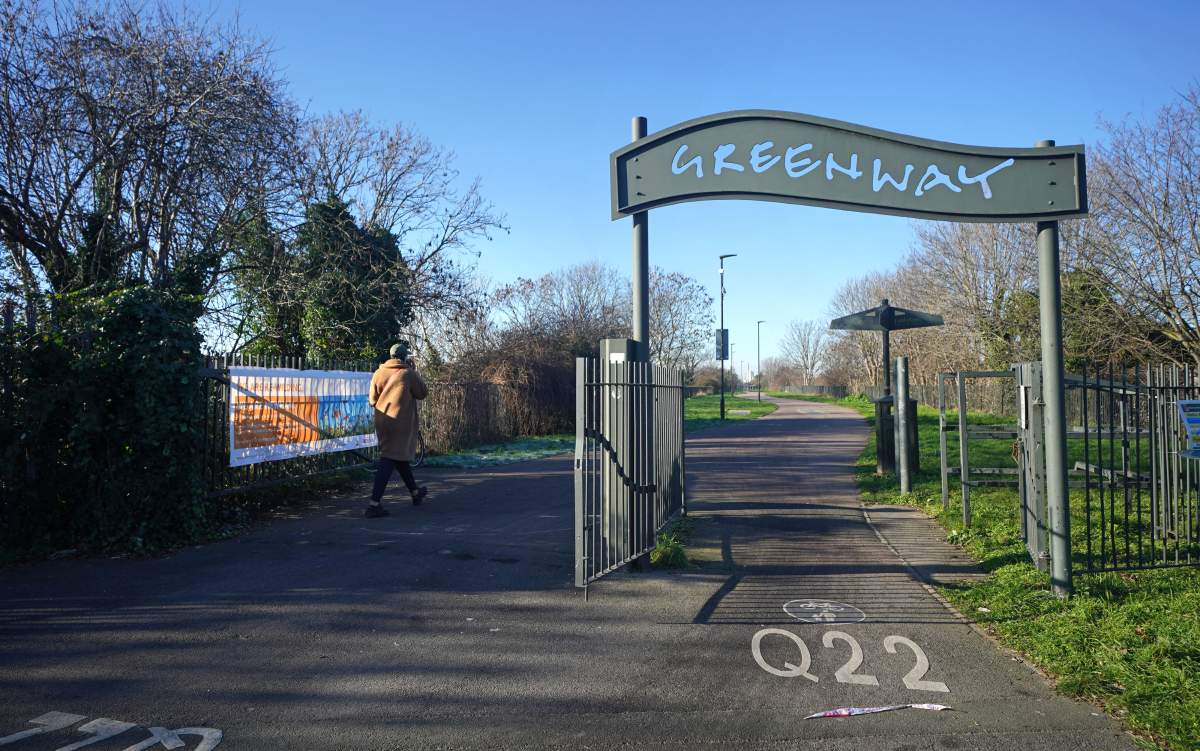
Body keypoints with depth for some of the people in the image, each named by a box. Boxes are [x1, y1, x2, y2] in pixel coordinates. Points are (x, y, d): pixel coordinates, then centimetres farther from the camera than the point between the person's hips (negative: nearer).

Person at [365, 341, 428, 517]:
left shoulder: (378, 373, 5)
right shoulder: (408, 374, -8)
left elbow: (372, 400, 8)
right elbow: (423, 393, 1)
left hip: (382, 422, 6)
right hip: (401, 422, -6)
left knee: (400, 456, 20)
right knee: (389, 460, -7)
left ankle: (415, 492, 37)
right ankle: (374, 504, -14)